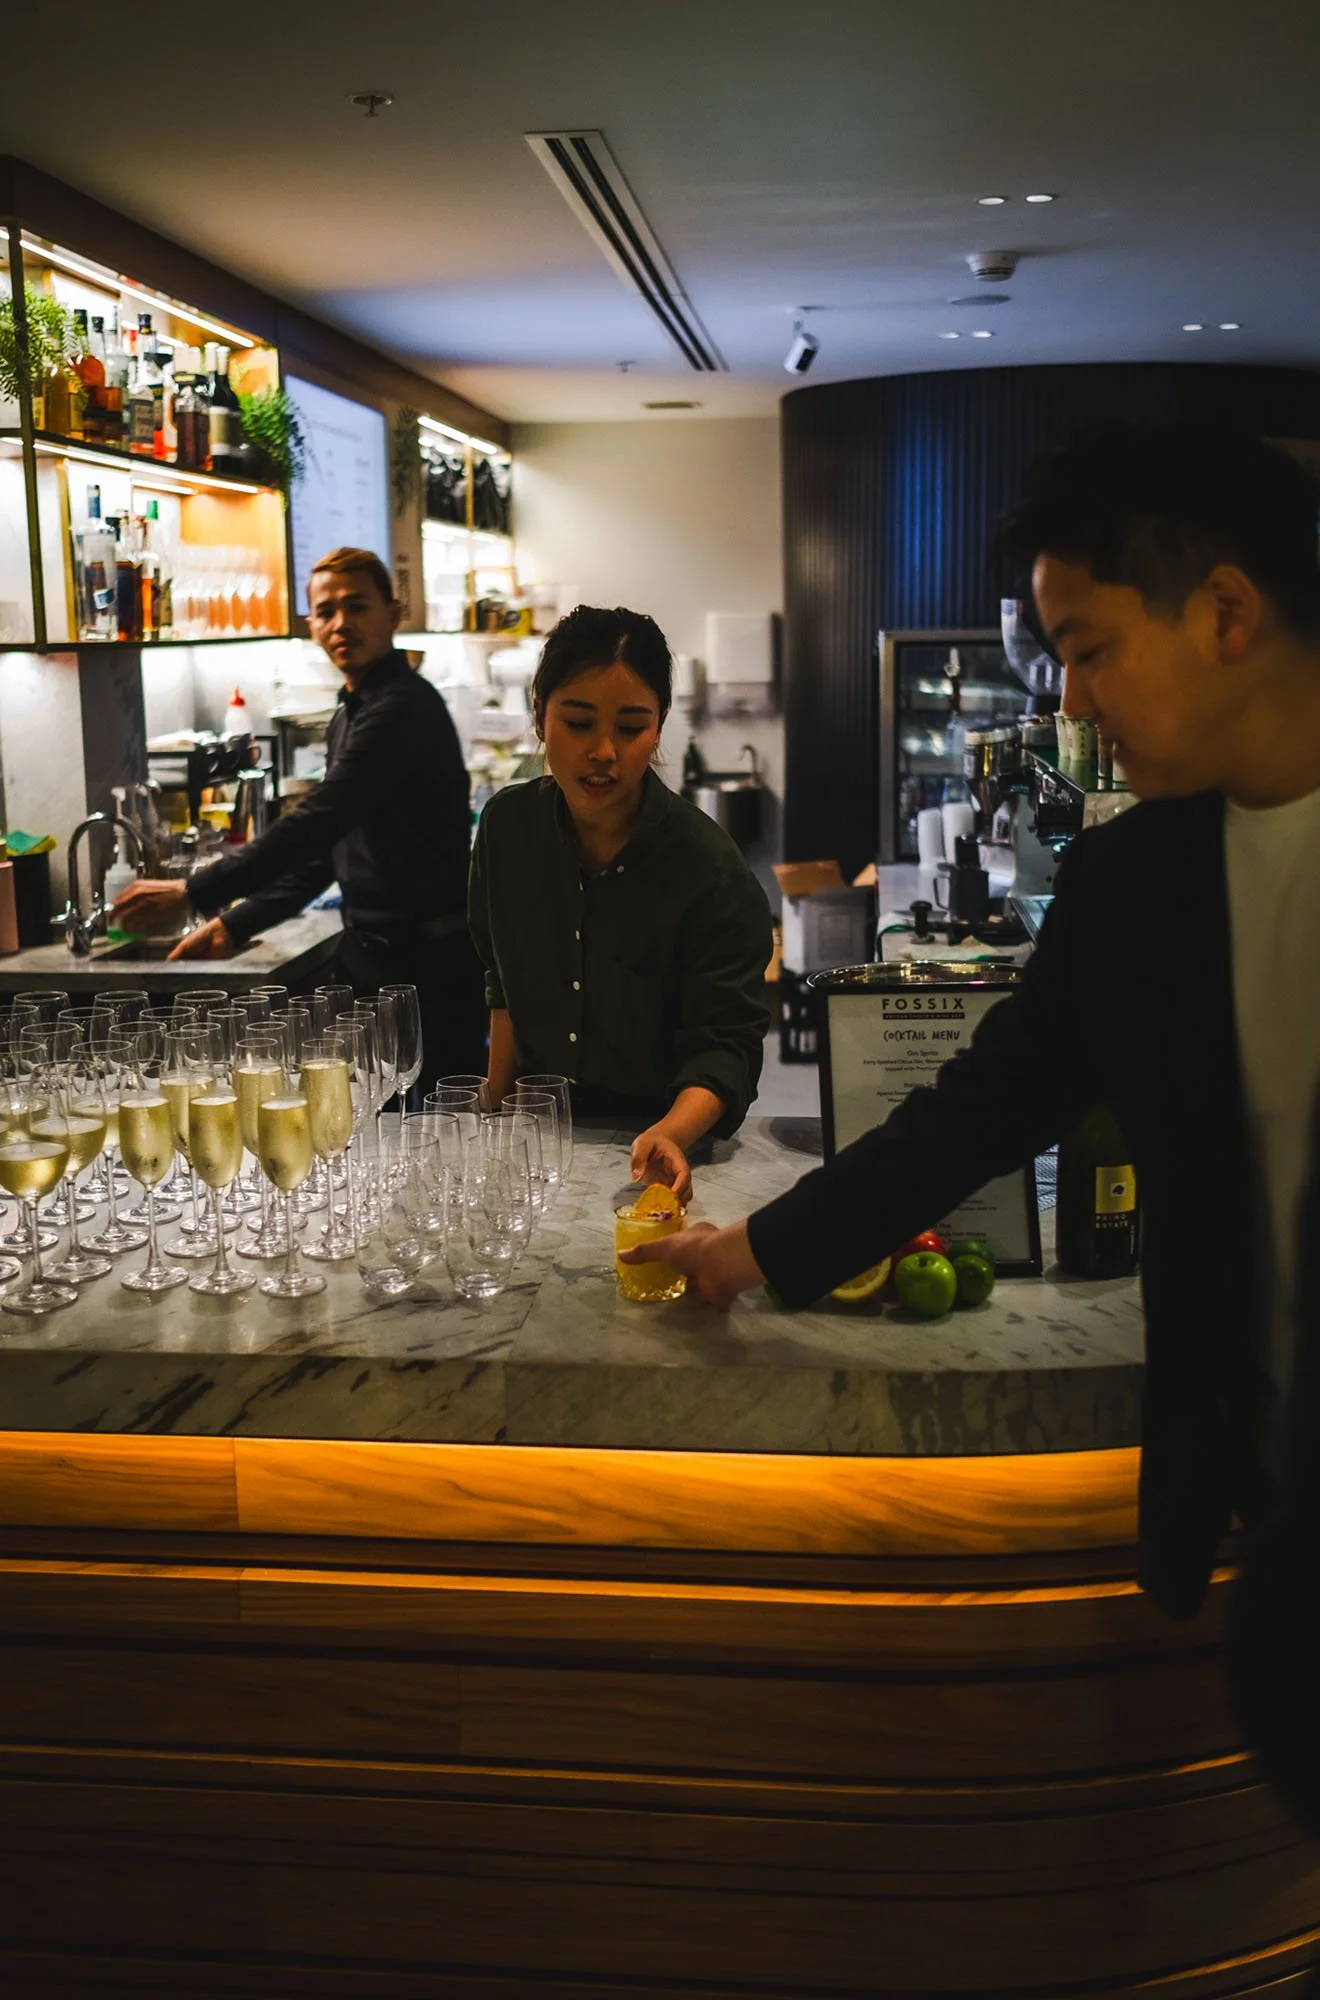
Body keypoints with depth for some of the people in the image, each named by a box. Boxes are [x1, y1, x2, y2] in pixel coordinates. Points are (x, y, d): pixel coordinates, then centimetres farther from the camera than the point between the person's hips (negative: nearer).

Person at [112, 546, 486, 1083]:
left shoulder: (403, 707, -15)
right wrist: (235, 924, 13)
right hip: (368, 954, 9)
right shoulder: (350, 715, 16)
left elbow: (316, 823, -23)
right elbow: (325, 849, 21)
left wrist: (193, 895, -22)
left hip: (428, 962, -9)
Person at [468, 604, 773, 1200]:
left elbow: (724, 1049, -18)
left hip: (652, 1135, -3)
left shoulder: (713, 872, -16)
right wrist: (496, 1105, 12)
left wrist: (671, 1135, -36)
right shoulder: (508, 825, 0)